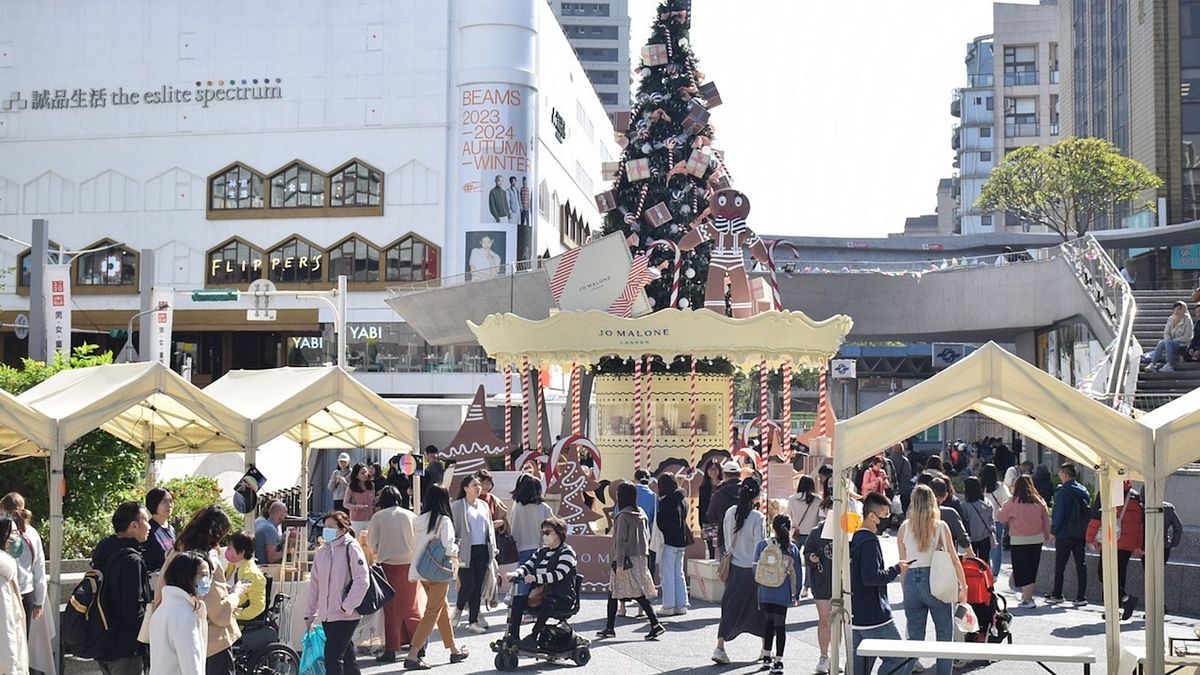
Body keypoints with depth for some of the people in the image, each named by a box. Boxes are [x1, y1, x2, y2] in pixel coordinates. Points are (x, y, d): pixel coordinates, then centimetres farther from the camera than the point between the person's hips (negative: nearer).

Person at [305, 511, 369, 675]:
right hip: (326, 615, 6)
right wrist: (309, 613, 15)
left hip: (345, 616, -6)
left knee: (332, 656, -13)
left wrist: (348, 606, -17)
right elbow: (315, 584, 17)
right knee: (346, 657, 13)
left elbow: (362, 580, -13)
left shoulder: (351, 548, -7)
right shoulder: (322, 552, 13)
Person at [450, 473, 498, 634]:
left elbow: (490, 529, 18)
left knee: (478, 585, 4)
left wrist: (492, 550, 12)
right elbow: (452, 529, -6)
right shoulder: (457, 506, -3)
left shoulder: (484, 506, 14)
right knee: (468, 584, -11)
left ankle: (473, 620, 9)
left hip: (482, 550, 5)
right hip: (466, 552, -5)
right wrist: (454, 550, -13)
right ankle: (458, 609, 16)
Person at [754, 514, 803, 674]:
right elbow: (796, 573, 1)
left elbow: (756, 567, 3)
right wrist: (796, 593, 12)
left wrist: (759, 585, 18)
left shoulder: (763, 545, -2)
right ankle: (778, 661, 0)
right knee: (780, 625, 4)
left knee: (769, 621, 18)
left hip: (765, 591, 2)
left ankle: (766, 656, 25)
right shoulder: (793, 549, -3)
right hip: (782, 593, -1)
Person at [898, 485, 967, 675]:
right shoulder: (940, 526, -3)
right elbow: (953, 559, -2)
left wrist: (905, 591, 12)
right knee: (945, 635, 9)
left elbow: (903, 563, 5)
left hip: (911, 581, 2)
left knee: (915, 637, 10)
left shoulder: (904, 528, 2)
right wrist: (963, 586, 5)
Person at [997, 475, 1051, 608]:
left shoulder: (1012, 503, -11)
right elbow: (1046, 520, 9)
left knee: (1023, 572, 1)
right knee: (1032, 570, 16)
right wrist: (1047, 535, 25)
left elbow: (1001, 519, 0)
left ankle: (1027, 600, -3)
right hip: (1037, 539, 4)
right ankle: (1027, 595, 23)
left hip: (1019, 541, -4)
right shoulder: (1039, 502, 0)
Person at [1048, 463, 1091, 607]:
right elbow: (1088, 512, 12)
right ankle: (1081, 596, 3)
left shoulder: (1062, 492, -13)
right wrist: (1085, 530, 17)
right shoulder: (1083, 491, 7)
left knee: (1059, 566, 6)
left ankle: (1057, 595, 12)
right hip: (1081, 534, 6)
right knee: (1081, 564, 5)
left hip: (1065, 534, -5)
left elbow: (1058, 514, -15)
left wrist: (1053, 530, -5)